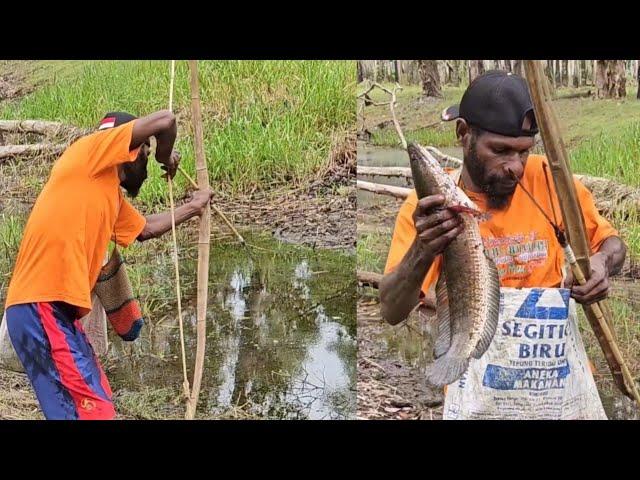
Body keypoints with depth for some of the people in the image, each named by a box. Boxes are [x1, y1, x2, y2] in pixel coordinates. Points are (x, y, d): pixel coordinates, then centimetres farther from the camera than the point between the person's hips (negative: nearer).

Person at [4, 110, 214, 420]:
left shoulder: (113, 195, 21)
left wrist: (192, 208, 52)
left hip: (60, 310, 10)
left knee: (98, 403, 15)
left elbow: (145, 229, 40)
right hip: (42, 306, -10)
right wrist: (166, 158, 11)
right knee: (93, 411, -12)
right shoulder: (88, 152, -3)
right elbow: (164, 120, -9)